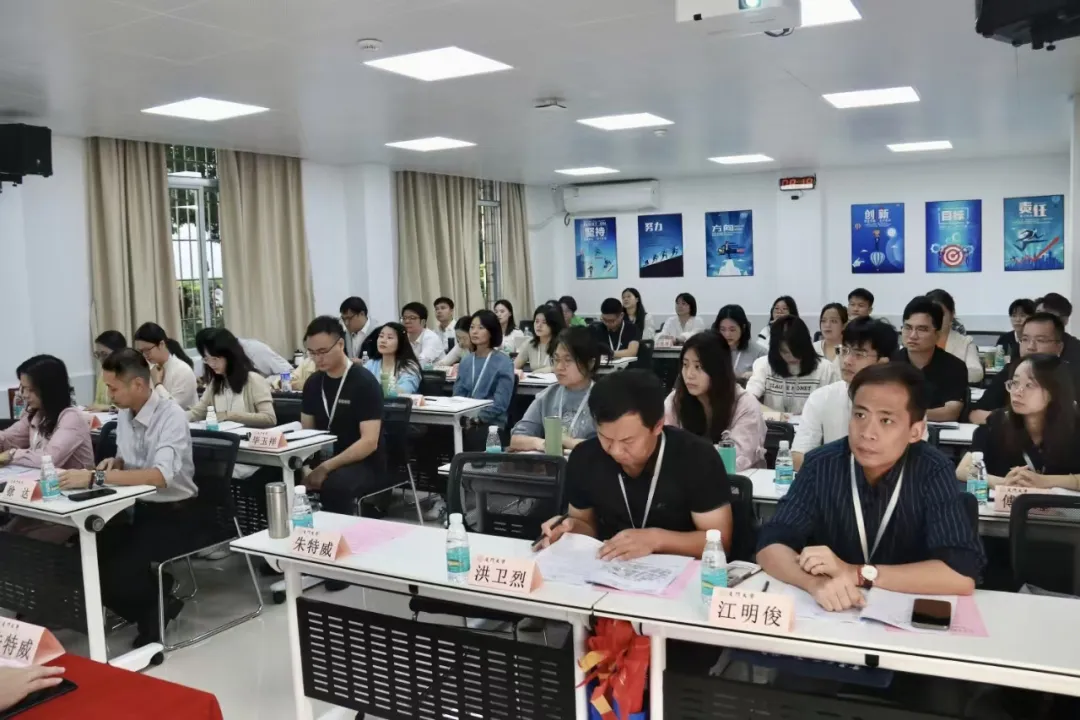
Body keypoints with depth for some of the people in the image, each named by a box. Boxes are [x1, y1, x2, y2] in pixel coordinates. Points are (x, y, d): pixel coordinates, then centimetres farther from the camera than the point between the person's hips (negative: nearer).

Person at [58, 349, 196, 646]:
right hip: (137, 507, 8)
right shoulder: (124, 414, 3)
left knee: (118, 577, -22)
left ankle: (155, 611, 11)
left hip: (173, 514, -8)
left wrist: (95, 478, -35)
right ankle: (152, 607, 12)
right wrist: (115, 462, -3)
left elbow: (160, 476, -35)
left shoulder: (172, 416, -21)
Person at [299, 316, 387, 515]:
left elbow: (369, 442, -19)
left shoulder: (364, 383, -12)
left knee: (335, 483, -38)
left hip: (365, 465, -6)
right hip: (324, 460, 6)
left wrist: (326, 467, -26)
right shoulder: (313, 383, 7)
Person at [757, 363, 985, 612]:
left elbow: (963, 576, -21)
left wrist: (856, 573, -25)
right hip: (829, 614, 1)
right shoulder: (822, 464, -9)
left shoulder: (933, 473, -12)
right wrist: (817, 583, -32)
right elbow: (771, 546, -13)